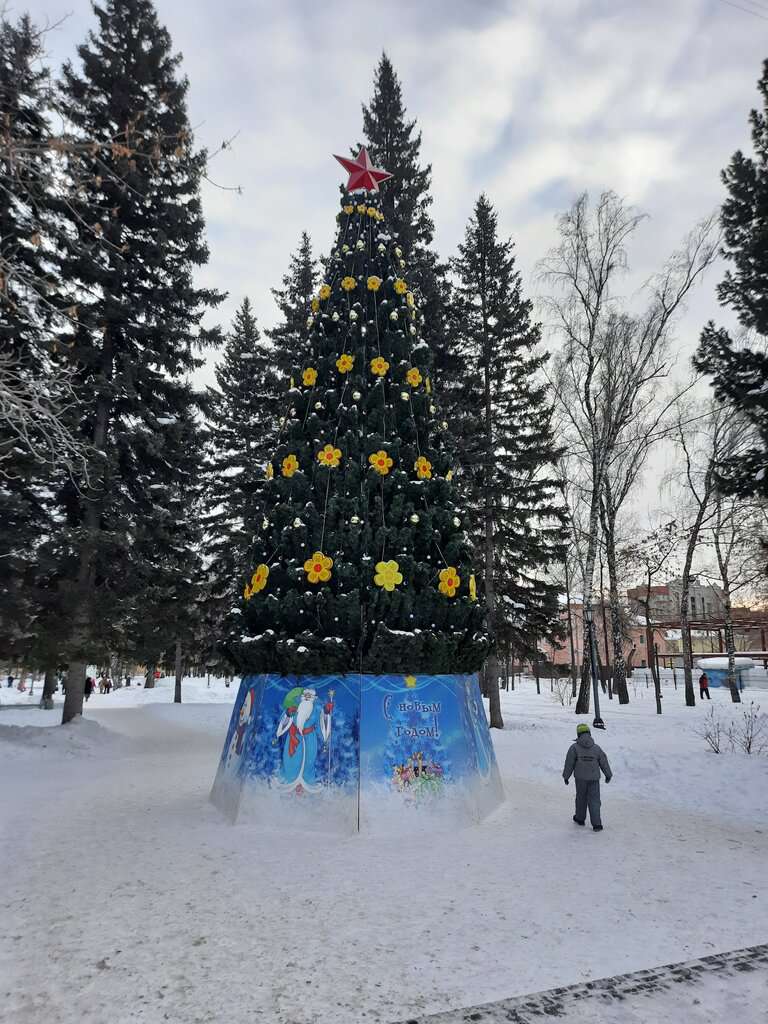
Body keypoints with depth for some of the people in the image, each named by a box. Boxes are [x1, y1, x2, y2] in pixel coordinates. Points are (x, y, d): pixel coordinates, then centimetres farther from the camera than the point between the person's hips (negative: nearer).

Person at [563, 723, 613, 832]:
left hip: (580, 778, -1)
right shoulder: (597, 748, 0)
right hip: (594, 778, 1)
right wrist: (608, 775, 24)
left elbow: (569, 764, -5)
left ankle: (580, 818, 32)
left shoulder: (574, 747, -7)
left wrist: (566, 776, 7)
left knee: (581, 798, 16)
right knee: (594, 801, 4)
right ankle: (597, 824, -2)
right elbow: (604, 763, 8)